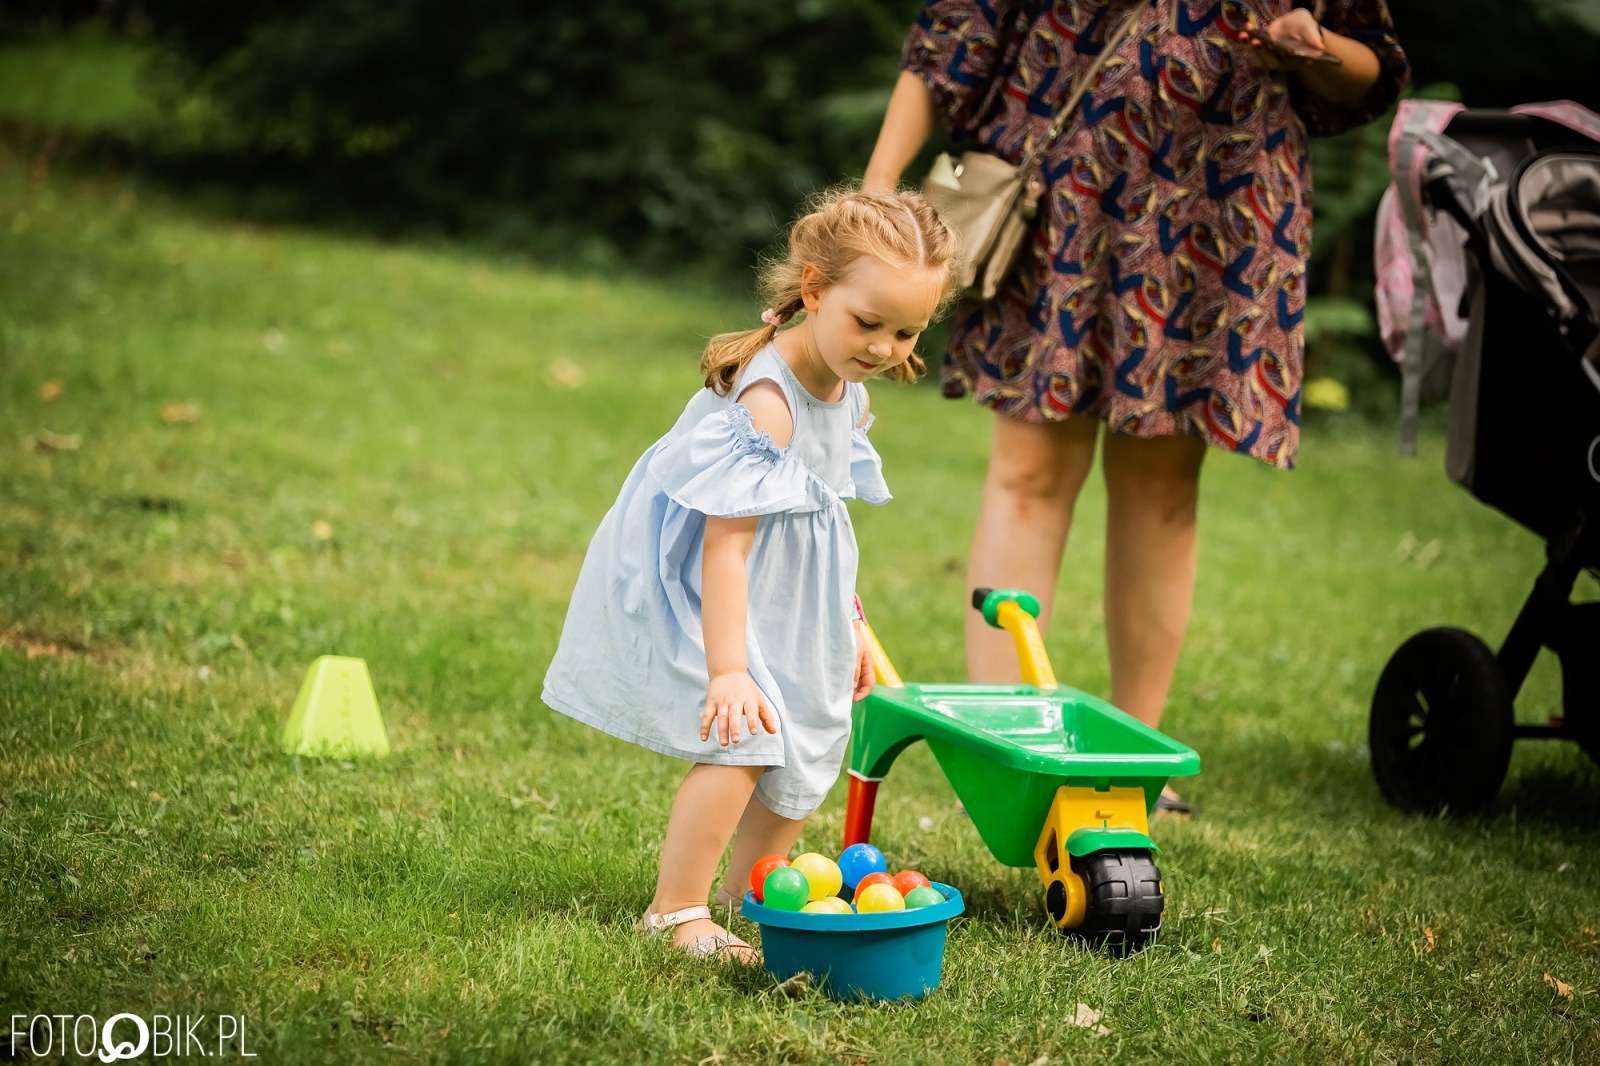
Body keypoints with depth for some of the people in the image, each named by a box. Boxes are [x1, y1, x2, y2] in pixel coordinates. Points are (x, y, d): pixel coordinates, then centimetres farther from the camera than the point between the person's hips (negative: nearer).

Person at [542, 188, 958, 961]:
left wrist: (847, 629, 20)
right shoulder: (767, 403, -30)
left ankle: (750, 888, 37)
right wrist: (727, 671, -38)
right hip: (710, 596, -9)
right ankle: (675, 912, -9)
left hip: (786, 600, 10)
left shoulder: (847, 392, -1)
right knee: (741, 741, -21)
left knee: (809, 741, 16)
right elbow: (725, 543, -34)